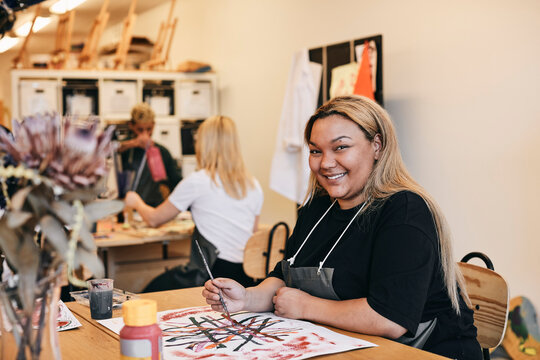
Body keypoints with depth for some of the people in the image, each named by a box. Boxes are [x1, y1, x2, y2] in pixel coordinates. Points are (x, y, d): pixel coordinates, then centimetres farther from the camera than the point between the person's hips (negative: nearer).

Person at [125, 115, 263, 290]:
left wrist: (136, 202, 28)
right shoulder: (253, 186, 7)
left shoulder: (197, 181, -7)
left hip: (212, 273, -6)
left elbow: (154, 219, 5)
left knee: (148, 295, 12)